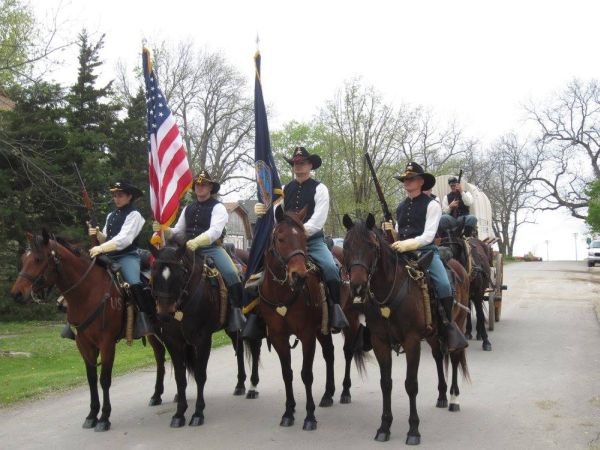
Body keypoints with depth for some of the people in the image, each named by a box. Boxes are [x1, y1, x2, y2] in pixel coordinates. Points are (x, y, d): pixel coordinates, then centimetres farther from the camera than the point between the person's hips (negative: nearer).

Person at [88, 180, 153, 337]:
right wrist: (97, 234, 0)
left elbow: (124, 239, -17)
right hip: (110, 257, 7)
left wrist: (101, 248, -26)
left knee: (134, 283, -33)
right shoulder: (111, 216, 18)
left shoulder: (134, 215, -5)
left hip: (128, 256, -7)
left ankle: (147, 317, -30)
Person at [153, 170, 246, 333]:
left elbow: (215, 231, -17)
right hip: (189, 250, 5)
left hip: (212, 249, -5)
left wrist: (196, 242, -33)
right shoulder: (188, 209, 18)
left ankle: (237, 310, -15)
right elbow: (177, 232, 17)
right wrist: (163, 230, -4)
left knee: (231, 274, -27)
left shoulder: (218, 208, -1)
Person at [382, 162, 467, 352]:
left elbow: (428, 236, -11)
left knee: (444, 285, -27)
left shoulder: (431, 205, 0)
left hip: (425, 251, -5)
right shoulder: (400, 207, 19)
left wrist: (407, 244, -25)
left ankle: (448, 326, -8)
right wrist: (390, 231, 0)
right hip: (402, 253, 6)